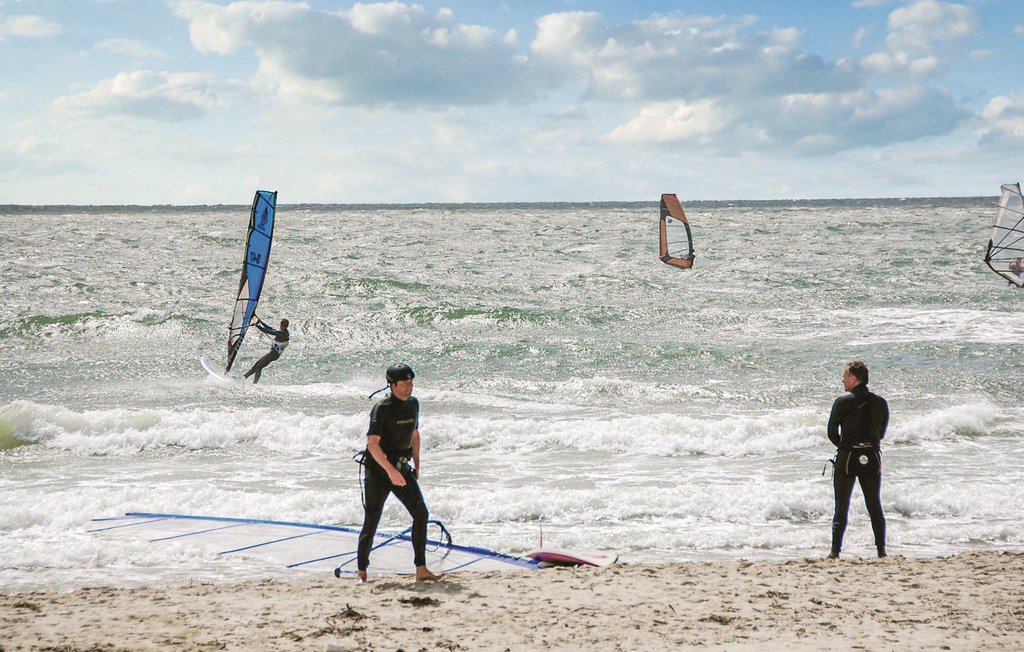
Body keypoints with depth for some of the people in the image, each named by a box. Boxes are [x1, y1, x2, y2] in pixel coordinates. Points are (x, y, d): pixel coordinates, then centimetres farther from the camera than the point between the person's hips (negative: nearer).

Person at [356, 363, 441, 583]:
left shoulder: (413, 404, 6)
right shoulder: (382, 408, -16)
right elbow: (372, 443, -22)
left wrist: (416, 465, 18)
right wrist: (390, 470, -27)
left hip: (402, 467, 6)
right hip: (378, 469, -6)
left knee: (421, 513, -5)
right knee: (371, 521, -2)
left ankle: (421, 570, -3)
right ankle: (362, 572, 9)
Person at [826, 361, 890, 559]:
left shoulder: (842, 402, -10)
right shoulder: (880, 402, 0)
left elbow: (832, 433, -3)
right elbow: (882, 433, 9)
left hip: (846, 459, -3)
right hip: (872, 458, 3)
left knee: (841, 507, 4)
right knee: (875, 506, 12)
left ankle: (835, 551, 2)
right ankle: (881, 550, 11)